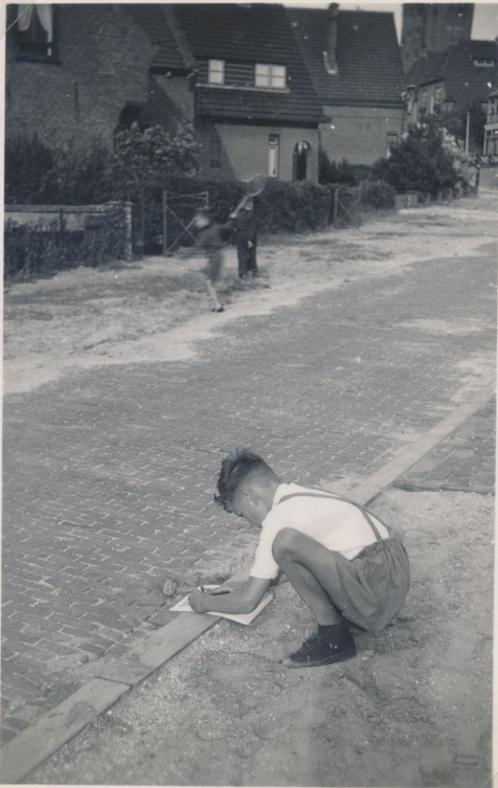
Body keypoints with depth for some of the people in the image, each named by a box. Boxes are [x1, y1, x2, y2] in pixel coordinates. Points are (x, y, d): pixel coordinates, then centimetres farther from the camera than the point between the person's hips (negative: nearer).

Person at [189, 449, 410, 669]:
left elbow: (248, 602, -4)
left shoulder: (279, 517, -10)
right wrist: (247, 583, 36)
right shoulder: (307, 496, 15)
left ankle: (334, 636, -7)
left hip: (376, 592, -10)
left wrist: (205, 602, 14)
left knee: (286, 542, -21)